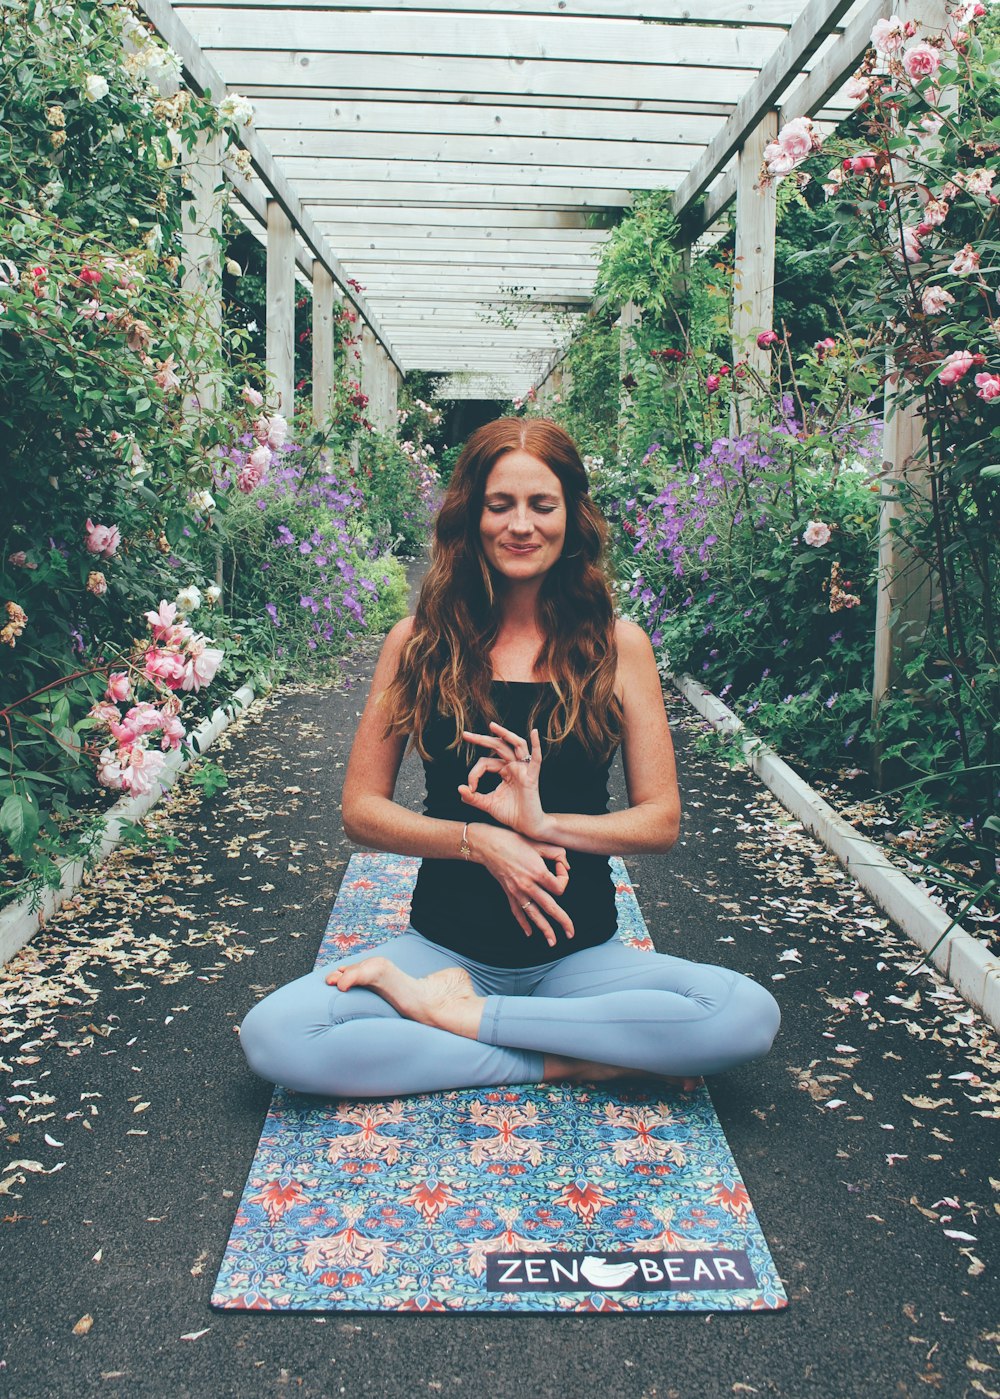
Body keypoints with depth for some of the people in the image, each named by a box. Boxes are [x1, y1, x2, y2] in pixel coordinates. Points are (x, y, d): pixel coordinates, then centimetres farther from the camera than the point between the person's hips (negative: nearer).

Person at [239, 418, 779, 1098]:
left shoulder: (618, 645, 0)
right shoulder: (418, 641, 1)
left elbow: (661, 818, 0)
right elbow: (362, 808, 1)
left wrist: (545, 824, -17)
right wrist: (480, 840, -16)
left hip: (580, 956, 1)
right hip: (444, 946, 0)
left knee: (749, 1014, -28)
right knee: (274, 1037, -26)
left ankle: (459, 1014, -15)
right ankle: (560, 1061, -14)